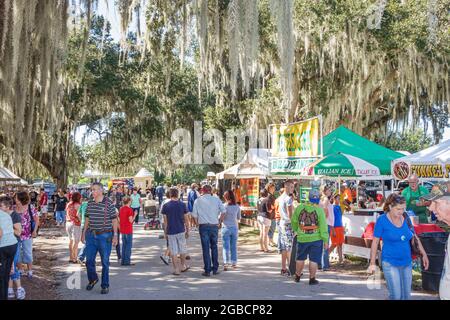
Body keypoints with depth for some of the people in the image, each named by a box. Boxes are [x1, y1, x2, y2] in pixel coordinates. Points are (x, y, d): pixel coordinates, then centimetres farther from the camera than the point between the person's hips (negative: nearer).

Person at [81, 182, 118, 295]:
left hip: (104, 236, -4)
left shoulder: (109, 203, -8)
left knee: (105, 262, 4)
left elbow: (114, 220, -7)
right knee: (89, 260, 8)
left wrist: (115, 235, -11)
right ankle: (93, 279, 34)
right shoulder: (90, 204, 7)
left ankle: (105, 286, 17)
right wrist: (84, 233, 14)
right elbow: (87, 219, 16)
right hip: (91, 235, 5)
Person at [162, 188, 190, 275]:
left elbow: (165, 221, -3)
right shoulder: (182, 204, -3)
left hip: (171, 232, -1)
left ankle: (176, 270, 7)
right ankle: (183, 266, 29)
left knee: (174, 252, 5)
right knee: (182, 250, 17)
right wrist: (187, 231, 10)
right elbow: (186, 219, 0)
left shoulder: (165, 205, -5)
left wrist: (165, 232, 7)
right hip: (181, 231, 1)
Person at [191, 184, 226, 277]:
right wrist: (219, 221, 8)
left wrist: (197, 224, 12)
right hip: (214, 226, 1)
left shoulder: (198, 200, 1)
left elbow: (194, 215, -2)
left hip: (203, 226, -1)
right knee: (214, 247, 13)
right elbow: (223, 211, -4)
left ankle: (207, 270, 5)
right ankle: (215, 269, 15)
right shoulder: (216, 199, 3)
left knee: (205, 248, 3)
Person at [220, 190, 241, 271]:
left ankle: (226, 263, -5)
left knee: (226, 247, 0)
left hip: (226, 228, -3)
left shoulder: (225, 206, -11)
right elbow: (239, 218, 9)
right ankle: (234, 263, 19)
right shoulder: (237, 206, 1)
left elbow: (221, 218, -13)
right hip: (235, 228, 3)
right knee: (234, 246, 12)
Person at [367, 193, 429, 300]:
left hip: (407, 263, 5)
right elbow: (375, 242, -8)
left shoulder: (406, 218, 1)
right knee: (396, 296, -11)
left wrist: (424, 254, 11)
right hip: (390, 263, -5)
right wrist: (372, 264, -8)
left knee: (406, 296, 11)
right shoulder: (382, 220, -12)